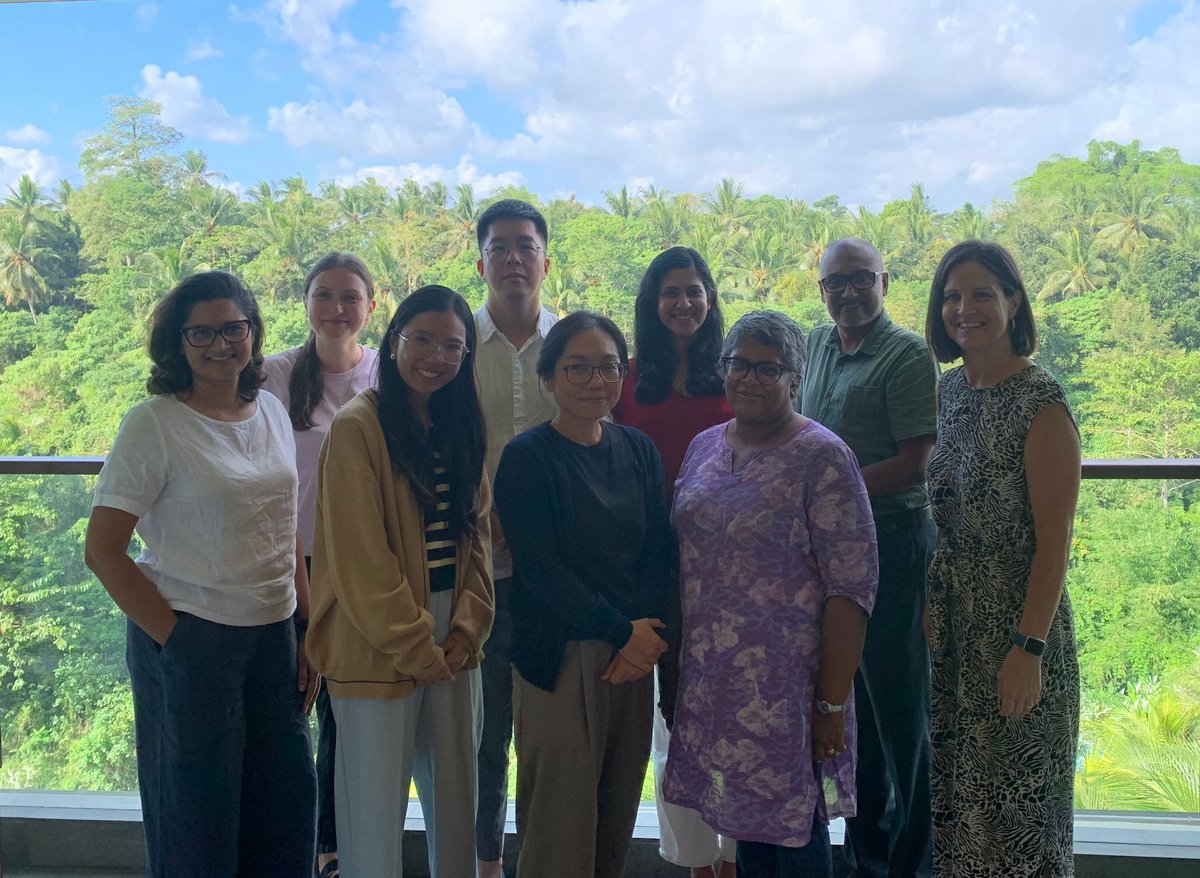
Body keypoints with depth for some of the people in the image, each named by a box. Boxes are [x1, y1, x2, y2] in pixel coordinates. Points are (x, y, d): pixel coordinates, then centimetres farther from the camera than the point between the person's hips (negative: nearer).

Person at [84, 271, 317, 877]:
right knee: (199, 812, 9)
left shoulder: (272, 412, 6)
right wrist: (173, 638, -12)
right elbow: (102, 550, -10)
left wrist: (309, 634, 8)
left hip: (276, 637, 5)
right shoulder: (153, 423, -10)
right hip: (191, 639, -5)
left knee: (288, 803, 12)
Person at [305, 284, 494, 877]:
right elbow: (359, 557, -15)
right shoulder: (358, 428, -12)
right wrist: (414, 648, -12)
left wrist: (466, 630, -2)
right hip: (379, 649, -6)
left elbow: (476, 536, 9)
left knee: (456, 793, 16)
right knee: (376, 804, 7)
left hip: (453, 646, 6)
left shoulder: (461, 428, 9)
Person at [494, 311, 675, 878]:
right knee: (561, 817, 1)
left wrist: (646, 630, -9)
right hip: (560, 660, -5)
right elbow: (540, 569, -12)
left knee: (619, 812, 12)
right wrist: (622, 630, -15)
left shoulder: (638, 450, 9)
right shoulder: (527, 458, -6)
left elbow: (660, 550, 5)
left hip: (635, 654, 5)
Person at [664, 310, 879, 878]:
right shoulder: (703, 447, 8)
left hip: (786, 689, -5)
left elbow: (851, 587, -14)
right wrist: (674, 672, 13)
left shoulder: (822, 458, -11)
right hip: (709, 682, 6)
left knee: (794, 832, 8)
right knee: (745, 826, 17)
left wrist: (833, 704, -16)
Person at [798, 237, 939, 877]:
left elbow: (912, 466, -16)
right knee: (851, 697, 15)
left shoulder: (907, 355, -10)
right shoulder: (817, 344, 12)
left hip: (892, 541, -7)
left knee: (899, 702, 3)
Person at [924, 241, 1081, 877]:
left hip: (1016, 622, -6)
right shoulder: (950, 390, 6)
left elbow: (1054, 540, -17)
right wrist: (930, 602, 7)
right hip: (952, 619, 6)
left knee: (1014, 788, 8)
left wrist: (1029, 649, -20)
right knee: (954, 780, 17)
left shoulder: (1041, 404, -15)